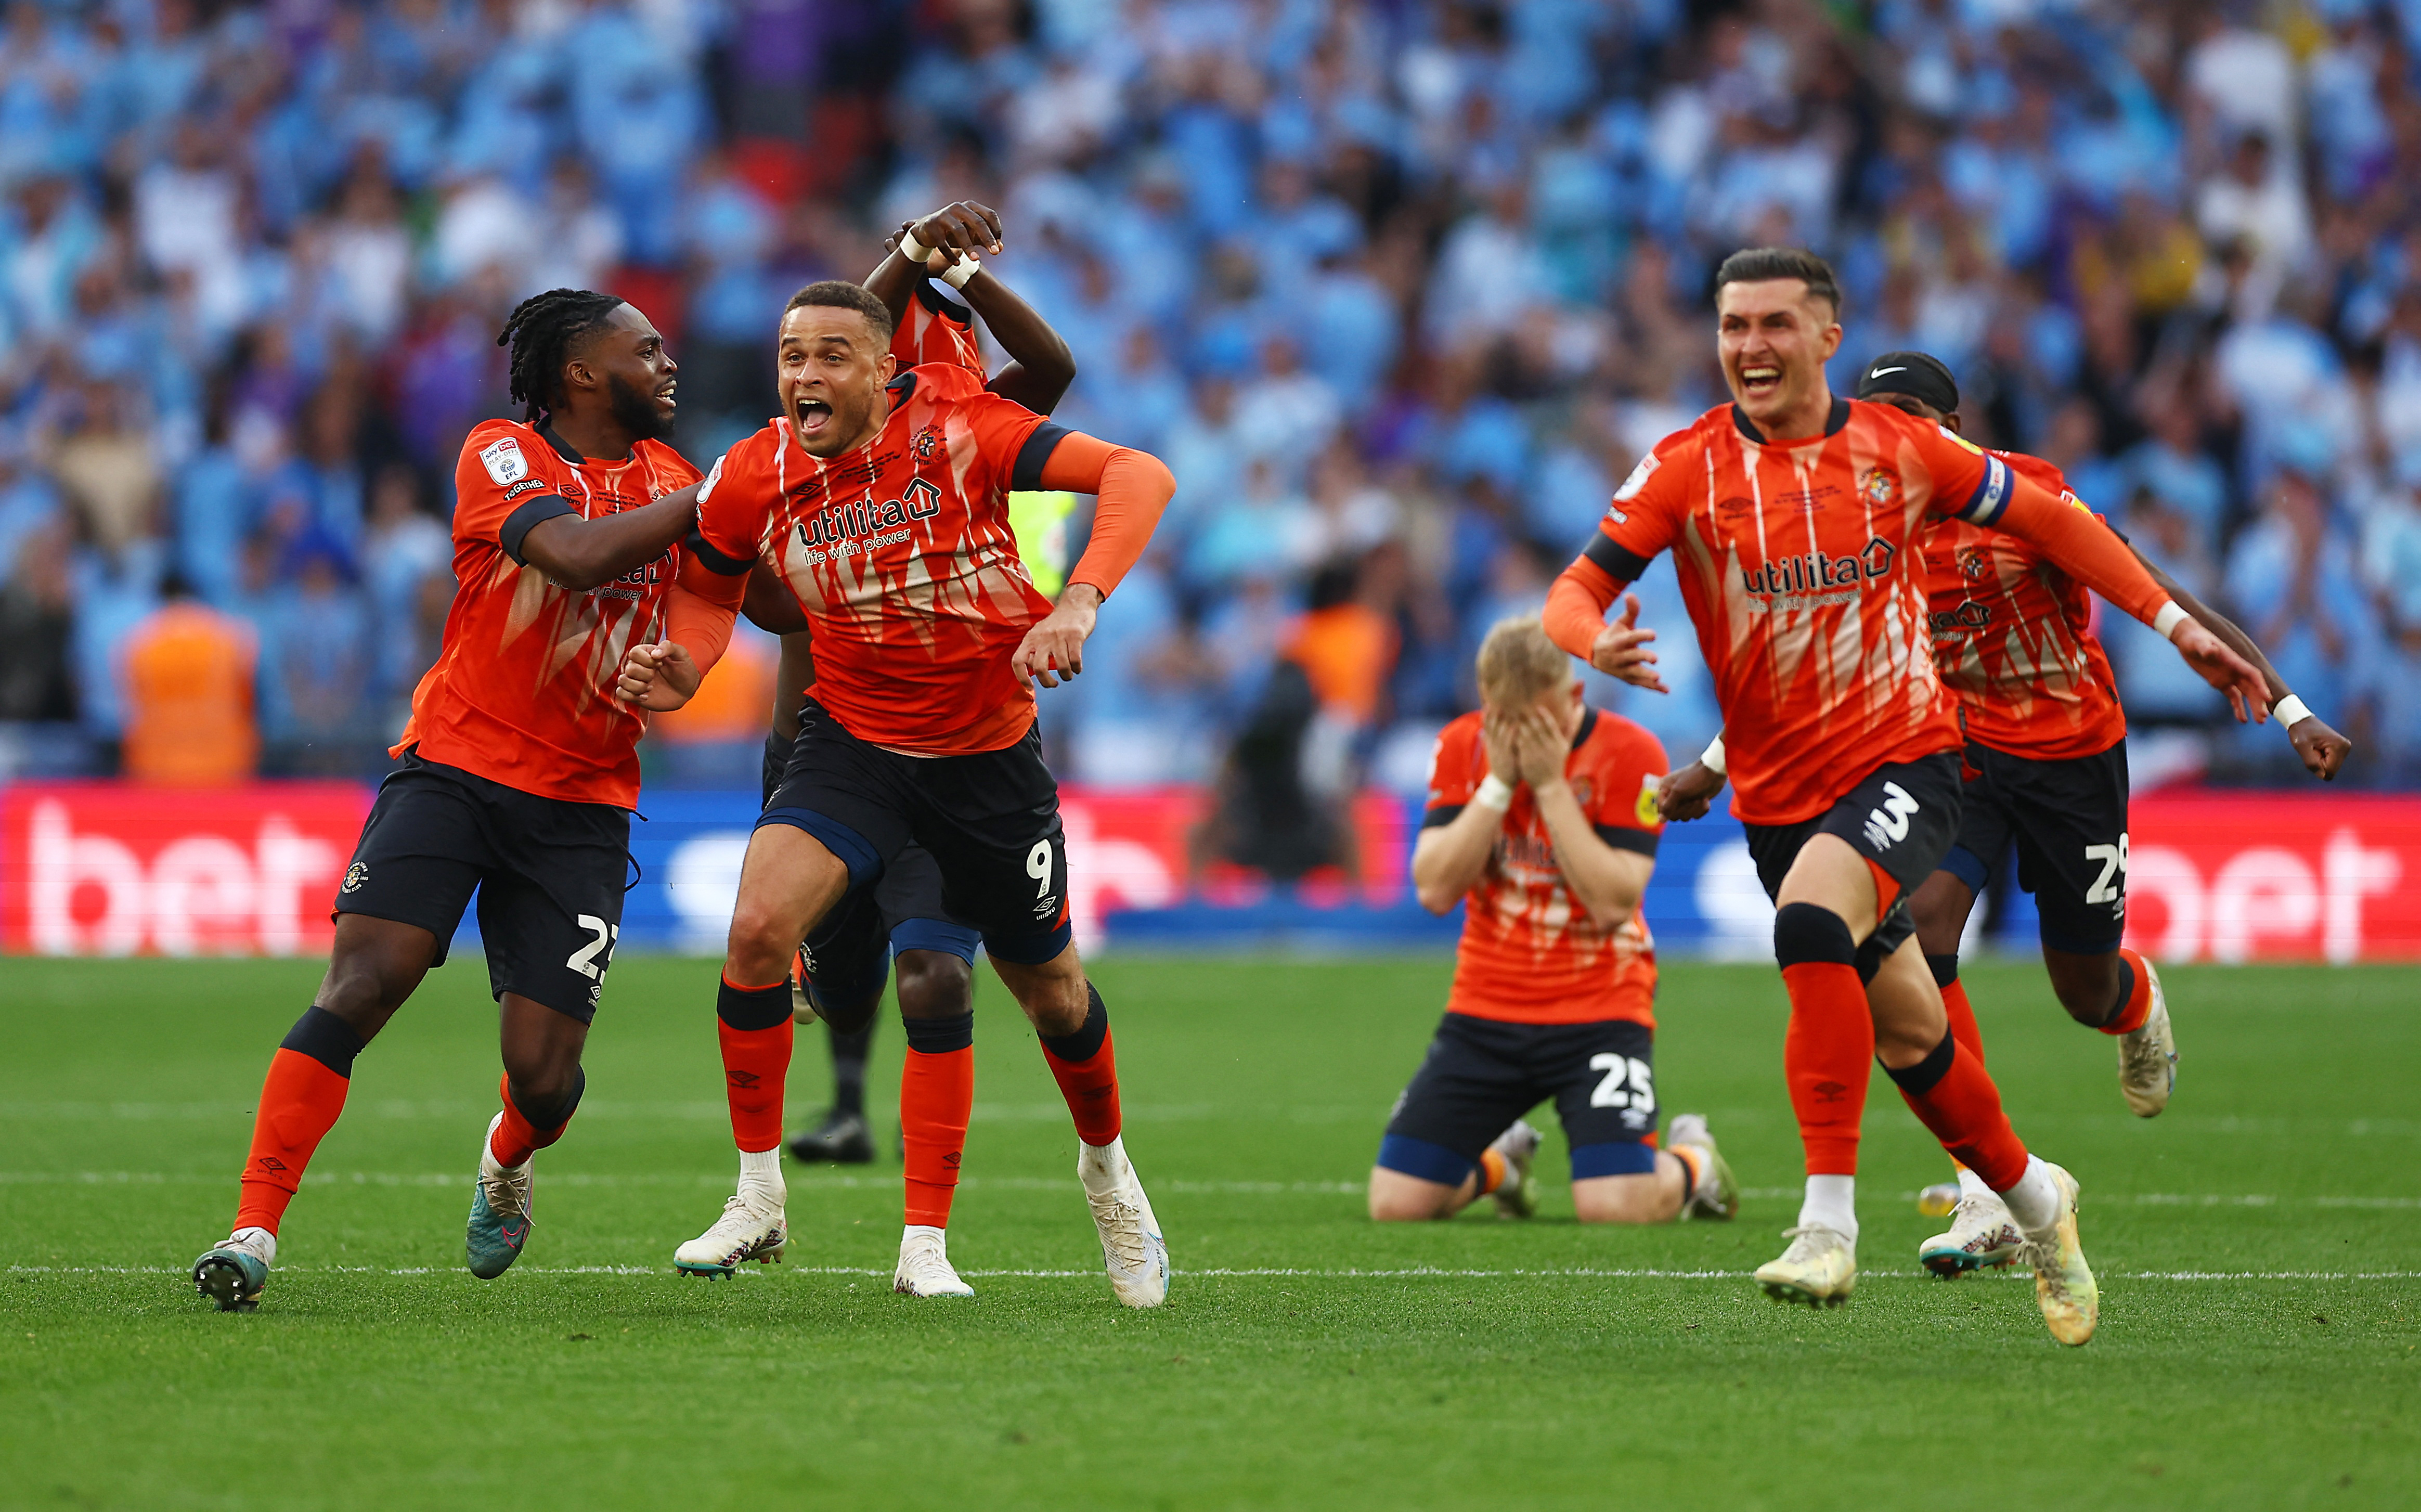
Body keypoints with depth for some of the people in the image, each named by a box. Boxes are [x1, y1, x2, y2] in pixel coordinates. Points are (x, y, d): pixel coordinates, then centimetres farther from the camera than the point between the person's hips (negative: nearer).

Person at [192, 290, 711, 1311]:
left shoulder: (667, 478, 11)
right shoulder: (501, 458, -6)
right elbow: (577, 554, -24)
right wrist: (705, 502, -16)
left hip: (581, 805, 4)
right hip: (454, 767, -4)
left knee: (544, 1077, -3)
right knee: (360, 988, -21)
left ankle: (506, 1164, 34)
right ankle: (254, 1230, -18)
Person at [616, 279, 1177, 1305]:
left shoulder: (956, 427, -18)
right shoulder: (753, 478, -10)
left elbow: (1139, 476, -24)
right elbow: (709, 586, 11)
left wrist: (1079, 602, -39)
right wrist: (681, 673, -12)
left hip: (989, 748, -1)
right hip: (852, 743, 1)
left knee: (1049, 990, 12)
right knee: (759, 926, -24)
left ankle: (1106, 1165, 45)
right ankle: (757, 1200, -9)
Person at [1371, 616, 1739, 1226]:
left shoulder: (1630, 753, -12)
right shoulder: (1462, 746, -1)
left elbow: (1613, 903, -20)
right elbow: (1435, 890, -9)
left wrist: (1551, 784, -22)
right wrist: (1499, 780, -17)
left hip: (1600, 1012, -4)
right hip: (1484, 1010, 4)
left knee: (1616, 1206, -22)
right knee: (1396, 1202, -6)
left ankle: (1692, 1164, 15)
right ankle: (1500, 1162, 29)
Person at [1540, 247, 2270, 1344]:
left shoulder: (1900, 448, -2)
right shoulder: (1689, 467, -3)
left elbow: (2046, 522, 11)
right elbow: (1576, 593, -7)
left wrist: (2174, 623, 10)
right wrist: (1598, 645, -31)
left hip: (1903, 764, -3)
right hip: (1778, 793, 3)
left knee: (1810, 924, -32)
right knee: (1909, 1036, 11)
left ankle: (1829, 1224, -31)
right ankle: (2034, 1202, 38)